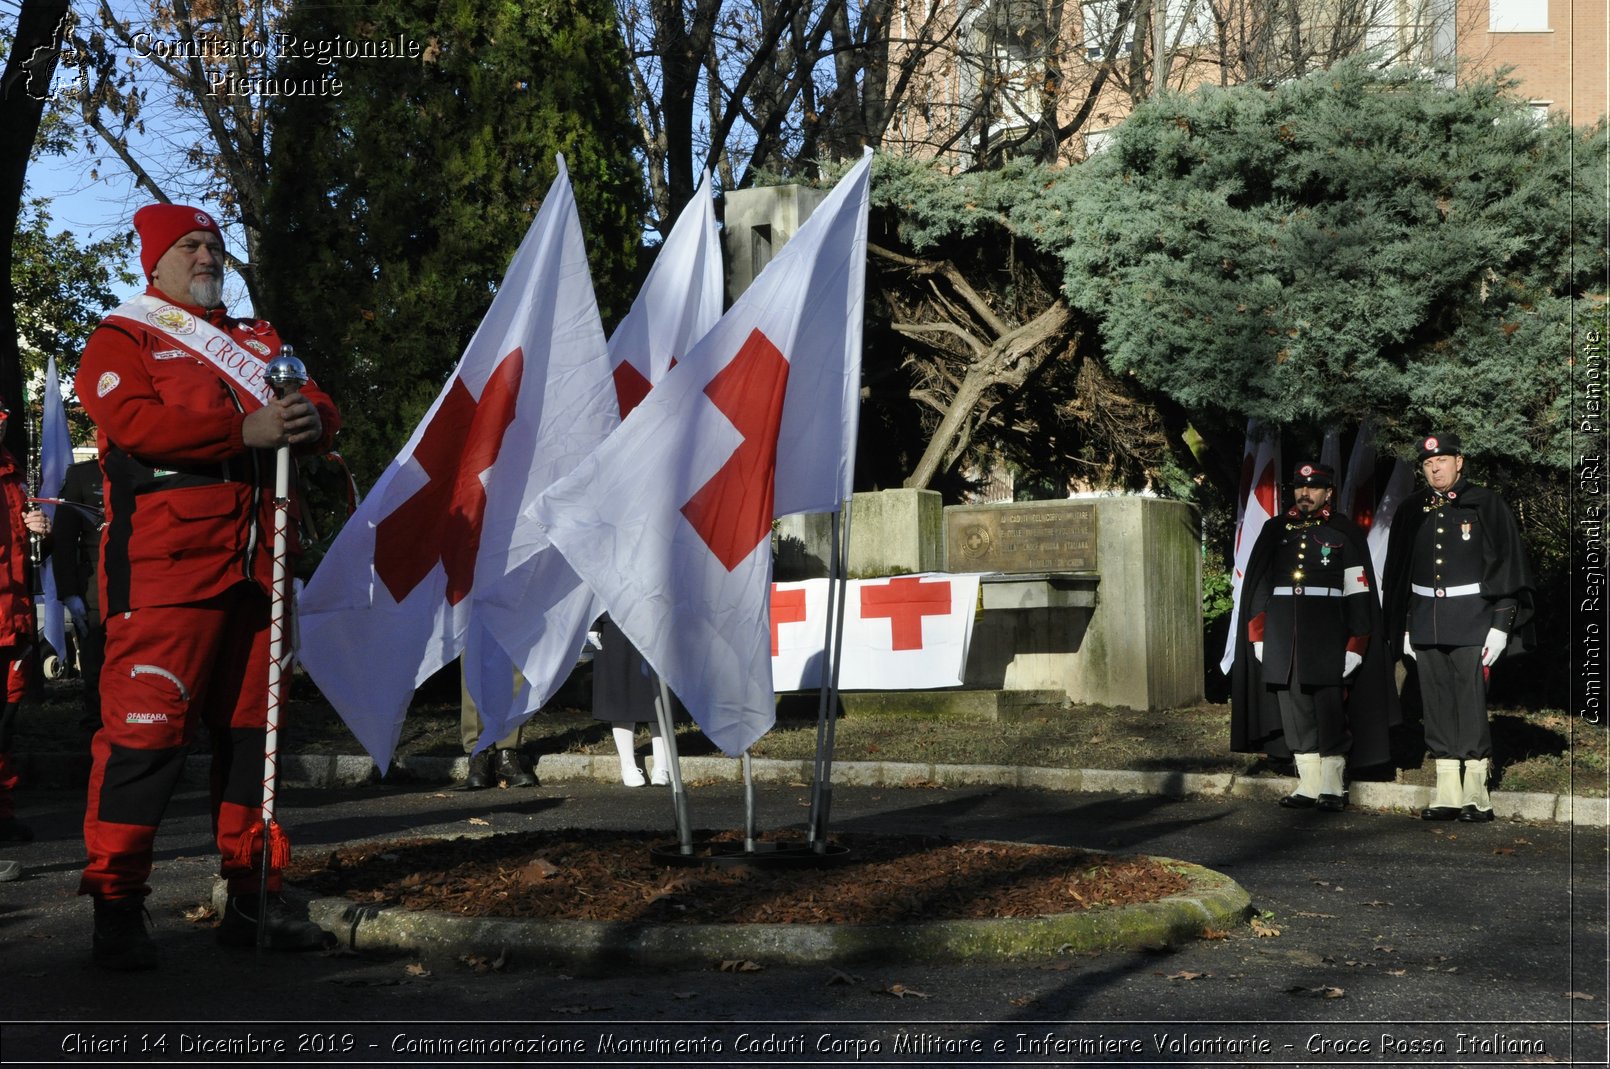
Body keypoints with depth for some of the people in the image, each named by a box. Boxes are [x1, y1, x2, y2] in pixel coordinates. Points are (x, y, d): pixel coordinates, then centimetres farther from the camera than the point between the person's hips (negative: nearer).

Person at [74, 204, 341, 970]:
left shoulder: (259, 343, 25)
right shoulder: (121, 340, 7)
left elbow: (321, 411, 16)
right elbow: (134, 421, -12)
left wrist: (310, 418, -9)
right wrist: (246, 430, -20)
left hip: (255, 563, 6)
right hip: (164, 566, -6)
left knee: (253, 729, 8)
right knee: (146, 728, -10)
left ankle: (253, 899, 15)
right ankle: (115, 908, -4)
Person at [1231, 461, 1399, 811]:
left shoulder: (1345, 534, 3)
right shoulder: (1275, 531, 11)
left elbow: (1359, 595, 1)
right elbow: (1257, 587, 11)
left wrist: (1355, 647, -6)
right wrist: (1258, 638, 4)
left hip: (1328, 638, -3)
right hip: (1282, 638, 3)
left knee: (1330, 711, -3)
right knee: (1294, 710, 5)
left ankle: (1332, 788, 5)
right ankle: (1308, 786, 11)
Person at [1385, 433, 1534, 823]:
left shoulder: (1486, 505, 0)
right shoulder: (1411, 513, 12)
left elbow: (1507, 566, -2)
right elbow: (1397, 575, 17)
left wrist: (1500, 625, -8)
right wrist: (1404, 629, 13)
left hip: (1472, 623, -4)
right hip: (1425, 625, 4)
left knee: (1472, 705, -6)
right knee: (1436, 707, 4)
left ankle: (1477, 795, 1)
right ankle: (1447, 795, 9)